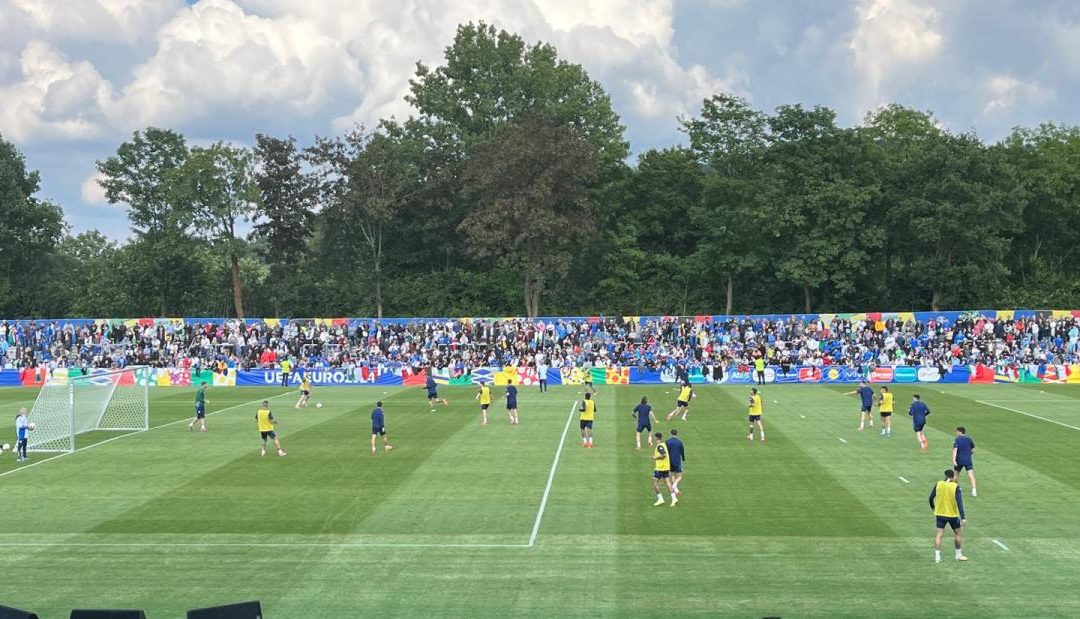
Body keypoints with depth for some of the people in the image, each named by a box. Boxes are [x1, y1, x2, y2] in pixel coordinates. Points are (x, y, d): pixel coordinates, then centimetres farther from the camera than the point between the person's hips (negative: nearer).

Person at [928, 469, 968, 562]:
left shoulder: (938, 484, -5)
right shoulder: (956, 487, -12)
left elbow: (931, 498, 3)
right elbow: (959, 502, -18)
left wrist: (933, 508, 22)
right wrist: (963, 517, -18)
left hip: (940, 513, 2)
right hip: (952, 514, -2)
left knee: (939, 534, 4)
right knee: (958, 533, 17)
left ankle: (937, 556, -3)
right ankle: (958, 555, 25)